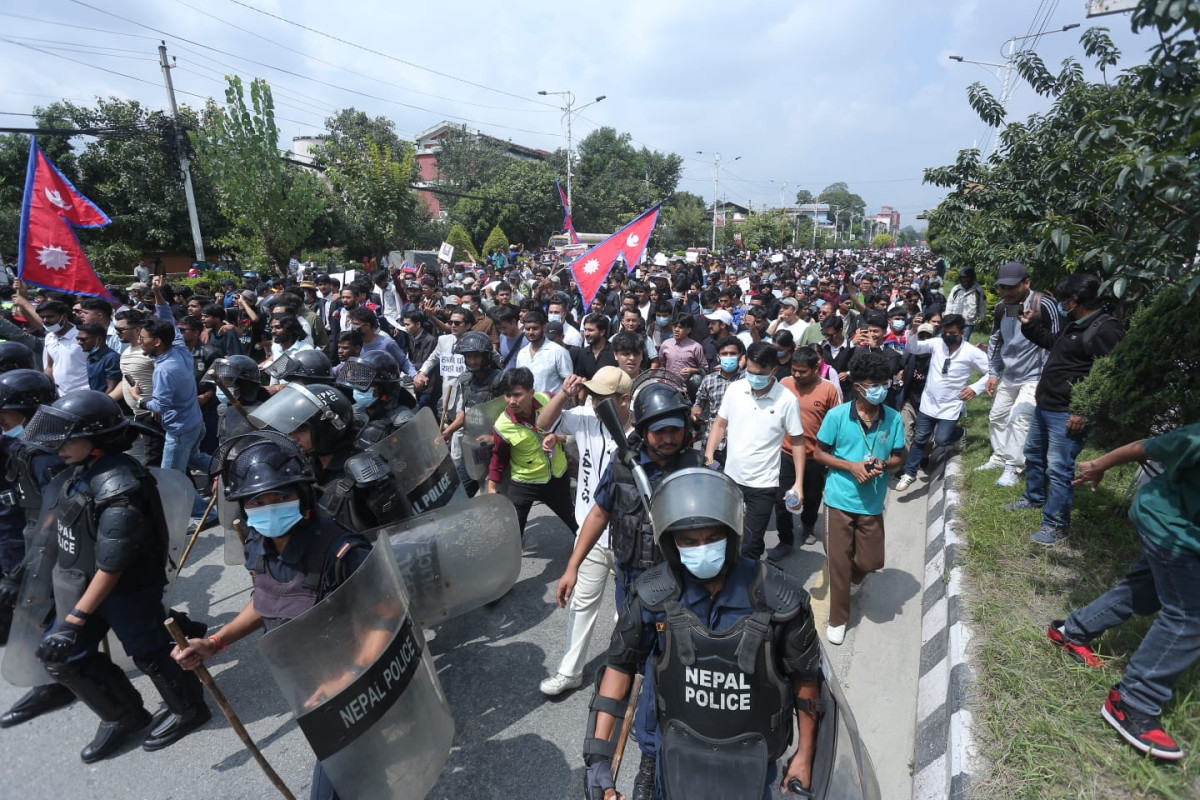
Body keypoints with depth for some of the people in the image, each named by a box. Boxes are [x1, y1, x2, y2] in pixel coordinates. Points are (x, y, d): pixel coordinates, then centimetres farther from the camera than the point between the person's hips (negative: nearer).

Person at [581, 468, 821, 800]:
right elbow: (620, 665, -8)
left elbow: (805, 677, -8)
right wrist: (598, 755, -10)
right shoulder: (653, 596, -21)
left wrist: (805, 754, 2)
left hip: (750, 752, -1)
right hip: (679, 747, 2)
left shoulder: (779, 598, -24)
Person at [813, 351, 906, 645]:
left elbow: (898, 456, 5)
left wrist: (883, 465, -18)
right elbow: (819, 453, -5)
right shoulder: (836, 415, -14)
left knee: (871, 561, 12)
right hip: (840, 499, -2)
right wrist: (852, 466, -19)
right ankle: (838, 619, 25)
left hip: (872, 502, 3)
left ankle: (855, 578, 50)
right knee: (839, 560, 5)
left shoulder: (893, 418, -6)